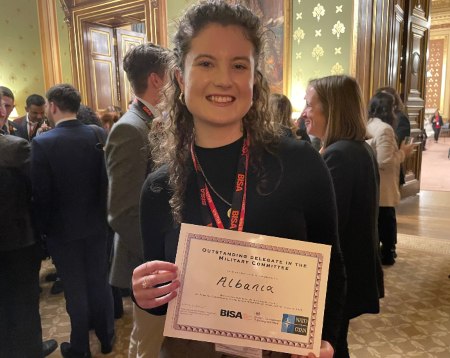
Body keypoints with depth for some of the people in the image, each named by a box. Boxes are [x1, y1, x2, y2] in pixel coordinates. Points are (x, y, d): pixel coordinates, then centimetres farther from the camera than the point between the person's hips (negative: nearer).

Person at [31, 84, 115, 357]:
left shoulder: (43, 143, -18)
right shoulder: (98, 135, -9)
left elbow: (41, 194, -14)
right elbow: (107, 181, -4)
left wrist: (43, 228, 1)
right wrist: (102, 214, 9)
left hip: (63, 229, -3)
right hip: (96, 224, 3)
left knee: (75, 290, 11)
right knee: (100, 282, 18)